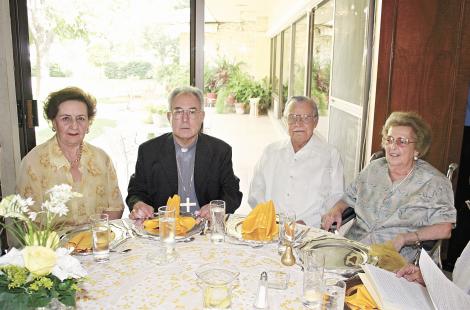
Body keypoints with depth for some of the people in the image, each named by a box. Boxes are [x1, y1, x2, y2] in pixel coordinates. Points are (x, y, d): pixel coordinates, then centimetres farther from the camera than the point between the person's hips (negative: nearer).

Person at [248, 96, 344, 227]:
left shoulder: (330, 155, 6)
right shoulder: (271, 151, 15)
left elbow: (337, 199, 1)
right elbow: (256, 192, 14)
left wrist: (306, 223, -11)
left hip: (310, 231, -2)